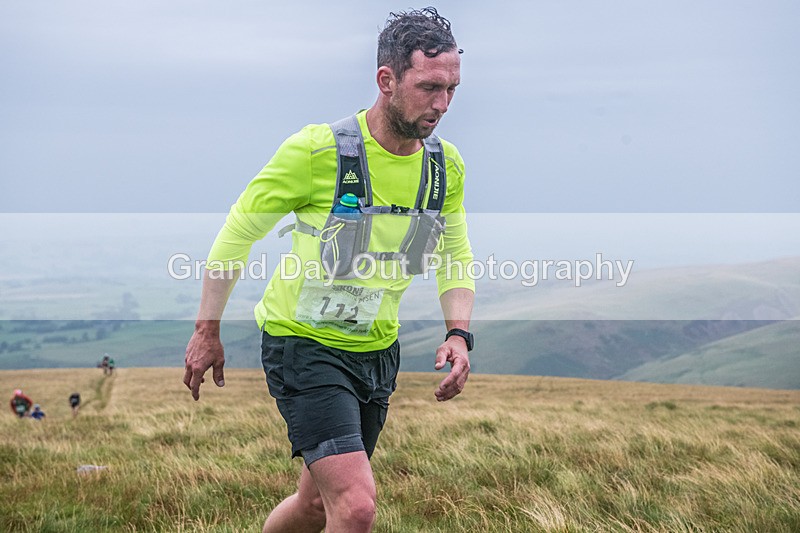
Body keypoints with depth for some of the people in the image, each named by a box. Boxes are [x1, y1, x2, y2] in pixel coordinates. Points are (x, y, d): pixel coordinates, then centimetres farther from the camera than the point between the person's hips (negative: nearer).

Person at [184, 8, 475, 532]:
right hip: (303, 346, -6)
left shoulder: (447, 165, -3)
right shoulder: (317, 150, -19)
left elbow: (457, 258, 11)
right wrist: (208, 332, -4)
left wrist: (458, 334, -6)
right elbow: (238, 232, -8)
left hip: (378, 351, 6)